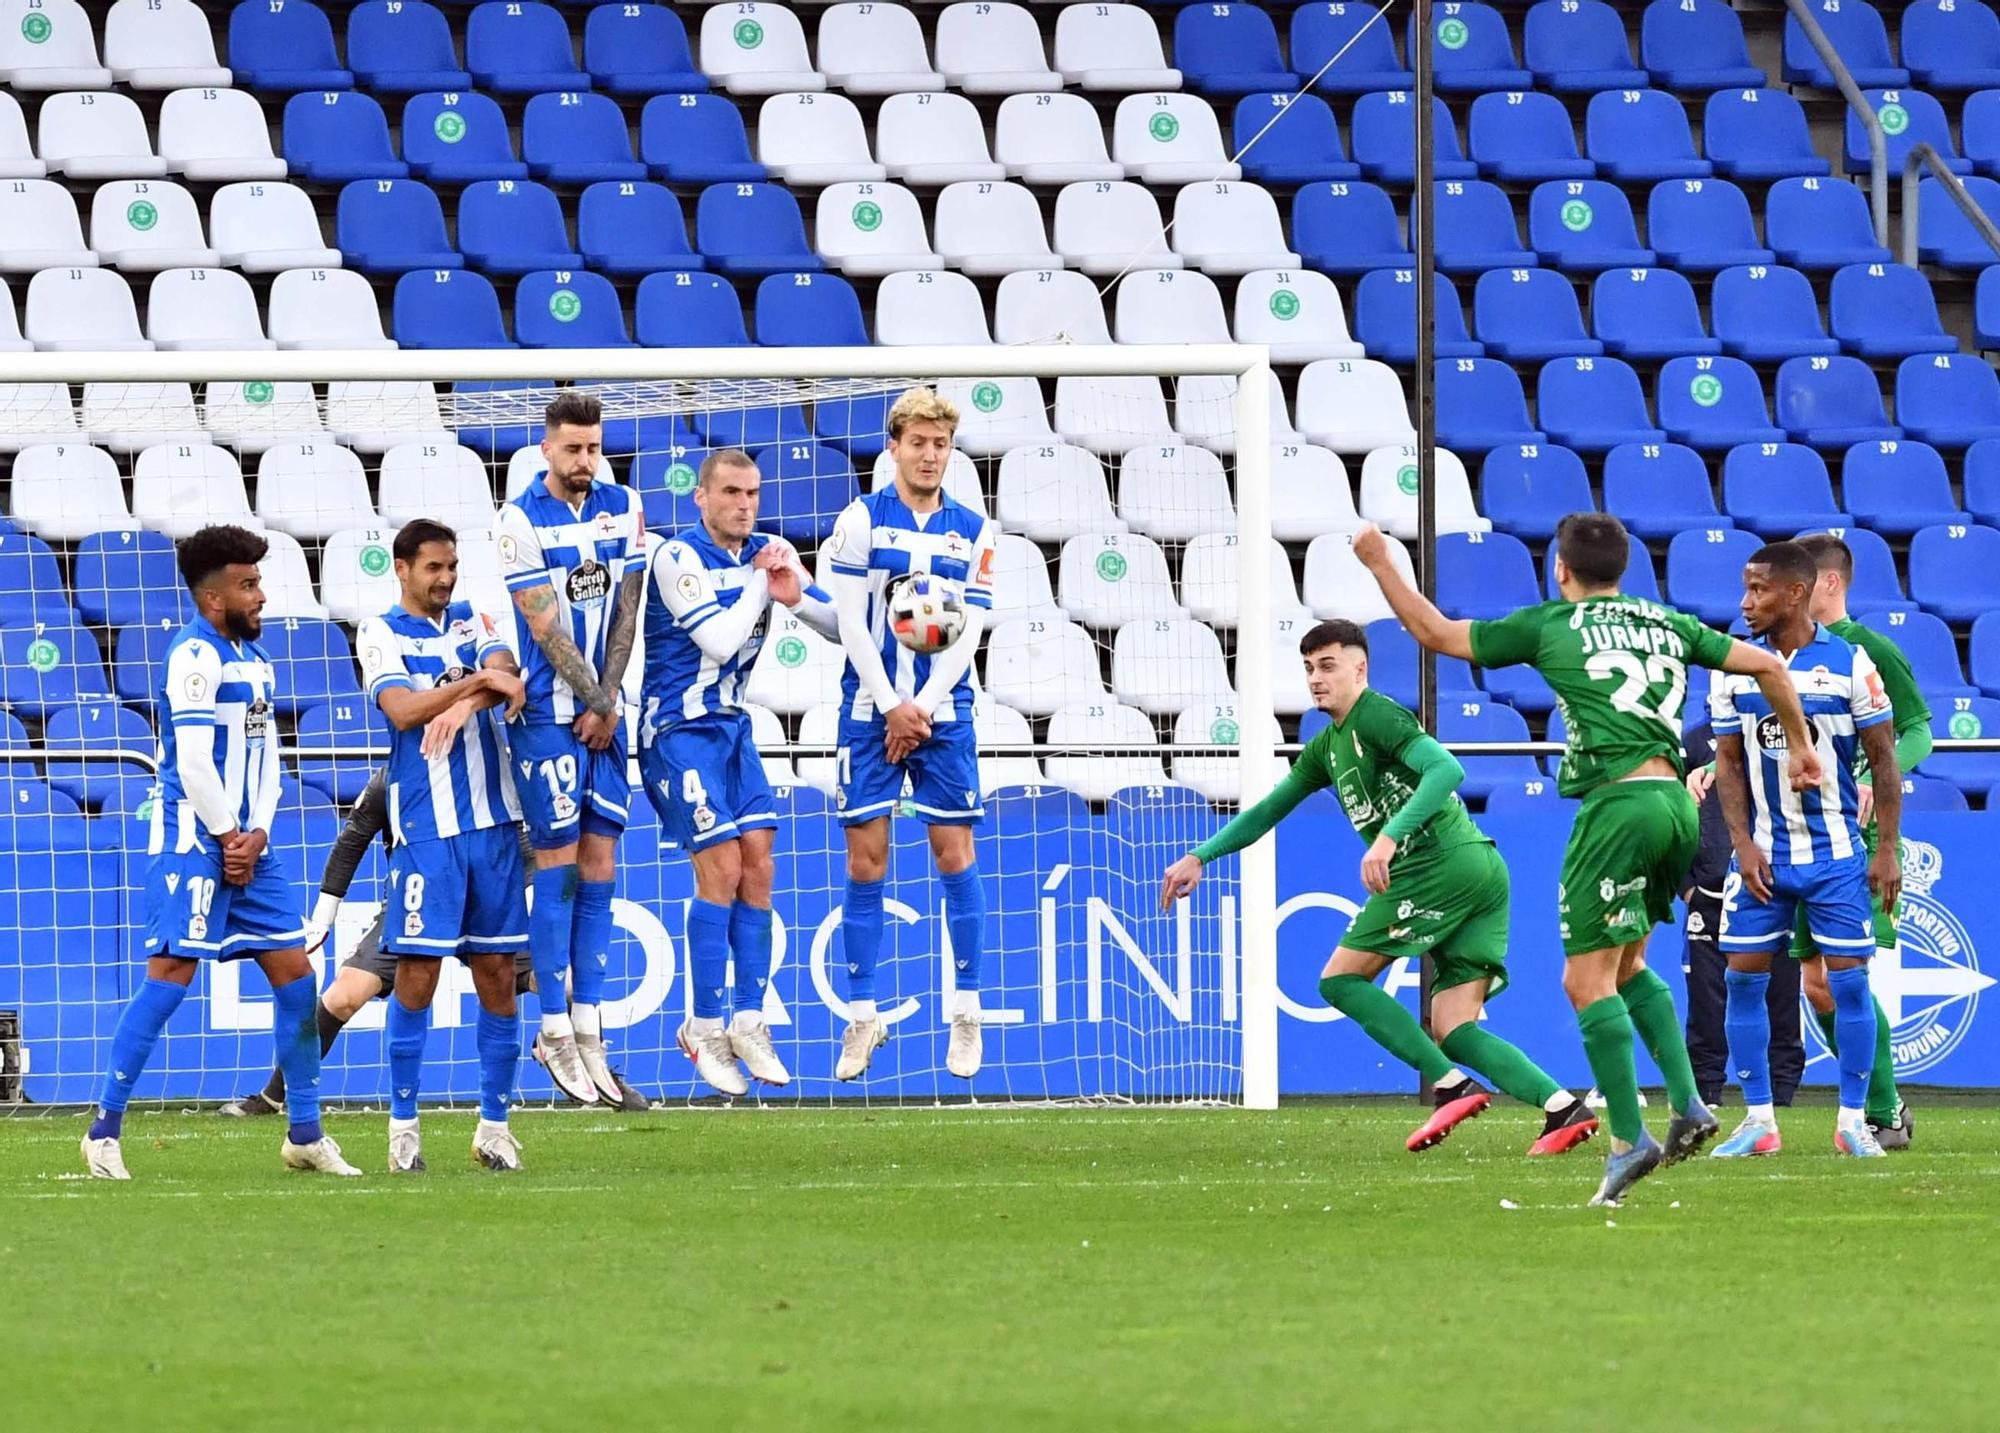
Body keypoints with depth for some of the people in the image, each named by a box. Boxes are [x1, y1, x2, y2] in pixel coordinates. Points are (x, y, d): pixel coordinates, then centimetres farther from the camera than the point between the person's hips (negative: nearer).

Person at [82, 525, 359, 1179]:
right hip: (194, 840, -9)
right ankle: (104, 1131, -5)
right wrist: (227, 836, -12)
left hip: (245, 844, 9)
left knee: (294, 972, 7)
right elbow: (194, 763, -18)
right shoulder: (195, 656, -13)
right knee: (170, 974, -11)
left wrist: (257, 833, 1)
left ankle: (305, 1134, 14)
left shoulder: (255, 658, 16)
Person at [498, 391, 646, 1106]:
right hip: (548, 714, -5)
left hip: (605, 715, 5)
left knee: (600, 868, 5)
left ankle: (587, 1030, 8)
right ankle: (555, 1029, 0)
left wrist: (607, 703, -3)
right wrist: (593, 700, -9)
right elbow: (546, 626, -11)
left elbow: (625, 612, 5)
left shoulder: (623, 508, 6)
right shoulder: (522, 519, -10)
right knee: (557, 866, -4)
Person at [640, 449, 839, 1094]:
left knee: (757, 865, 0)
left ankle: (748, 1023, 6)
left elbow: (843, 626, 6)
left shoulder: (768, 553, 5)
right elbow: (720, 640, -23)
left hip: (732, 725, 7)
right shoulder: (678, 557, -15)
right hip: (679, 728, -7)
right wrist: (758, 580, -14)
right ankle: (704, 1029, -5)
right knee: (721, 868, -13)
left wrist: (795, 597, -14)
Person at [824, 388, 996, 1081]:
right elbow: (852, 623, -4)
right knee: (865, 860, -2)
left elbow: (967, 634, 3)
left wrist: (921, 708, -7)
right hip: (871, 710, -1)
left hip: (942, 712, 1)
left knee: (955, 854, -2)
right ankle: (861, 1017, 5)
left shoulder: (973, 532, 6)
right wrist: (891, 707, -10)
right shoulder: (862, 520, 1)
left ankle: (967, 1016, 6)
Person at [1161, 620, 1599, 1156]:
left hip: (1439, 865, -9)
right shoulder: (1327, 748, 24)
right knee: (1453, 1032, 2)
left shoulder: (1377, 716, -4)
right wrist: (1200, 857, 27)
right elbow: (1266, 811, 34)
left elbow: (1447, 769, -20)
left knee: (1341, 980, -2)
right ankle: (1563, 1108, -12)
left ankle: (1452, 1087, -10)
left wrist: (1389, 837, -29)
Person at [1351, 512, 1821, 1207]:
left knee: (1588, 980, -2)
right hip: (1676, 803, 6)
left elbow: (1437, 632, 11)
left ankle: (1628, 1139, -9)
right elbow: (1768, 665, 19)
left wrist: (1380, 563, 24)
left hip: (1617, 803, -6)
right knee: (1628, 965, 21)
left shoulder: (1550, 625, 4)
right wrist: (1800, 745, 33)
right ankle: (1688, 1104, 6)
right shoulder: (1668, 624, 17)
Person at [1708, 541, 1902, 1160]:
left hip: (1836, 853, -3)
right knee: (1743, 977, -1)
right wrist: (1743, 844, -5)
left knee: (1847, 978, -4)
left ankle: (1853, 1121, 6)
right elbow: (1728, 763, 6)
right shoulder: (1734, 668, 2)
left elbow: (1883, 759, -1)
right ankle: (1759, 1121, 7)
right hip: (1763, 854, 3)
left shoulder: (1850, 663, -6)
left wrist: (1888, 848, -5)